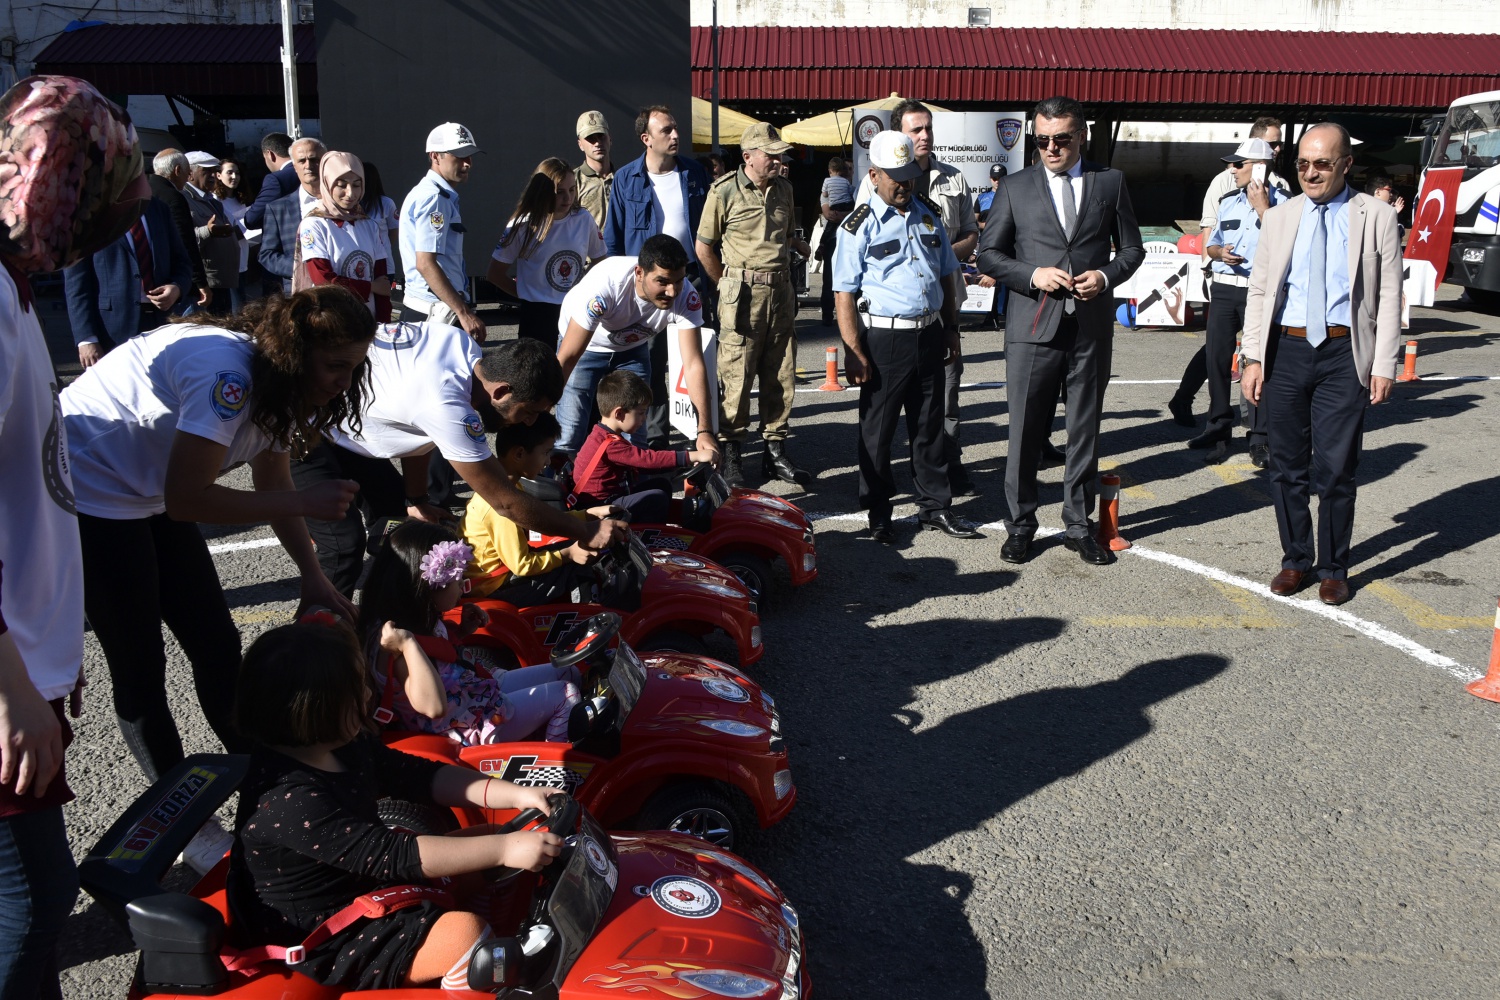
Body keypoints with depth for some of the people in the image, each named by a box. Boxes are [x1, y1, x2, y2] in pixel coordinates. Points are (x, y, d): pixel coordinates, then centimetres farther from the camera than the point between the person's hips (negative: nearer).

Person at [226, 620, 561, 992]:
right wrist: (503, 848, -33)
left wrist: (517, 795, -9)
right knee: (465, 934, -24)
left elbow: (422, 776, 1)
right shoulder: (288, 801, -31)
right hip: (321, 942, -10)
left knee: (485, 838, 8)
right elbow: (389, 855, -34)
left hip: (363, 887, 10)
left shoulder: (345, 747, -3)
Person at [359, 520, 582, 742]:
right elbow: (434, 706, -43)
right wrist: (408, 644, -44)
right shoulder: (391, 644, -30)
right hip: (471, 727, -9)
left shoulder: (422, 620, -3)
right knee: (566, 695, 1)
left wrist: (463, 630, 2)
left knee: (568, 673, 15)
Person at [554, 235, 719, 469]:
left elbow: (693, 364, -31)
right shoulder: (605, 283, -39)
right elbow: (567, 358, -36)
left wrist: (705, 430, -40)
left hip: (632, 347, 3)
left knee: (634, 436, -2)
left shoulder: (686, 297, -31)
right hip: (584, 345, -3)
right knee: (569, 436, -12)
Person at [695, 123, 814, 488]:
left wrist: (797, 242, 7)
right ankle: (730, 455, 5)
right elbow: (704, 247, 1)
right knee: (736, 378, -5)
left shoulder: (783, 188, 11)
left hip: (781, 290, 6)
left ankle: (775, 452, 18)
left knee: (781, 376, 8)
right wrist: (731, 286, 4)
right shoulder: (725, 191, -5)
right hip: (743, 294, -5)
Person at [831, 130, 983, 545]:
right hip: (885, 339, -5)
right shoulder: (860, 226, -6)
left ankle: (935, 506, 25)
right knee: (877, 430, 5)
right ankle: (878, 514, 18)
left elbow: (945, 278, 20)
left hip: (929, 336, 5)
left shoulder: (928, 218, 12)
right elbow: (844, 294, -10)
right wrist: (853, 351, -16)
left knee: (930, 425, 14)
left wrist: (951, 329, 15)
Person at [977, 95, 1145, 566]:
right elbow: (989, 254, 5)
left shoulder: (1110, 182, 8)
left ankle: (1079, 526, 22)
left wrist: (1106, 275, -8)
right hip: (1033, 328, -1)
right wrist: (1033, 274, -11)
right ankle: (1020, 525, 17)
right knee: (1025, 433, 3)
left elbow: (1132, 248, 13)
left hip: (1092, 328, 1)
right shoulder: (1014, 187, 5)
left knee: (1085, 431, 10)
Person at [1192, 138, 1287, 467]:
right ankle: (1219, 428, 16)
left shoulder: (1280, 203, -3)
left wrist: (1262, 208, -15)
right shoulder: (1228, 202, 15)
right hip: (1224, 288, 5)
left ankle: (1260, 438, 7)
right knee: (1217, 357, 5)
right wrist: (1220, 252, -2)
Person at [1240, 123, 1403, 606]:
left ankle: (1333, 568, 16)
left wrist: (1384, 366, -5)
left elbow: (1389, 297, 1)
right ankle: (1296, 560, 24)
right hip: (1286, 350, 3)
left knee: (1336, 469, -1)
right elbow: (1259, 291, 9)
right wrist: (1253, 358, 0)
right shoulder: (1278, 218, 10)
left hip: (1344, 354, -2)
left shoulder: (1377, 217, 3)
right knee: (1287, 466, 8)